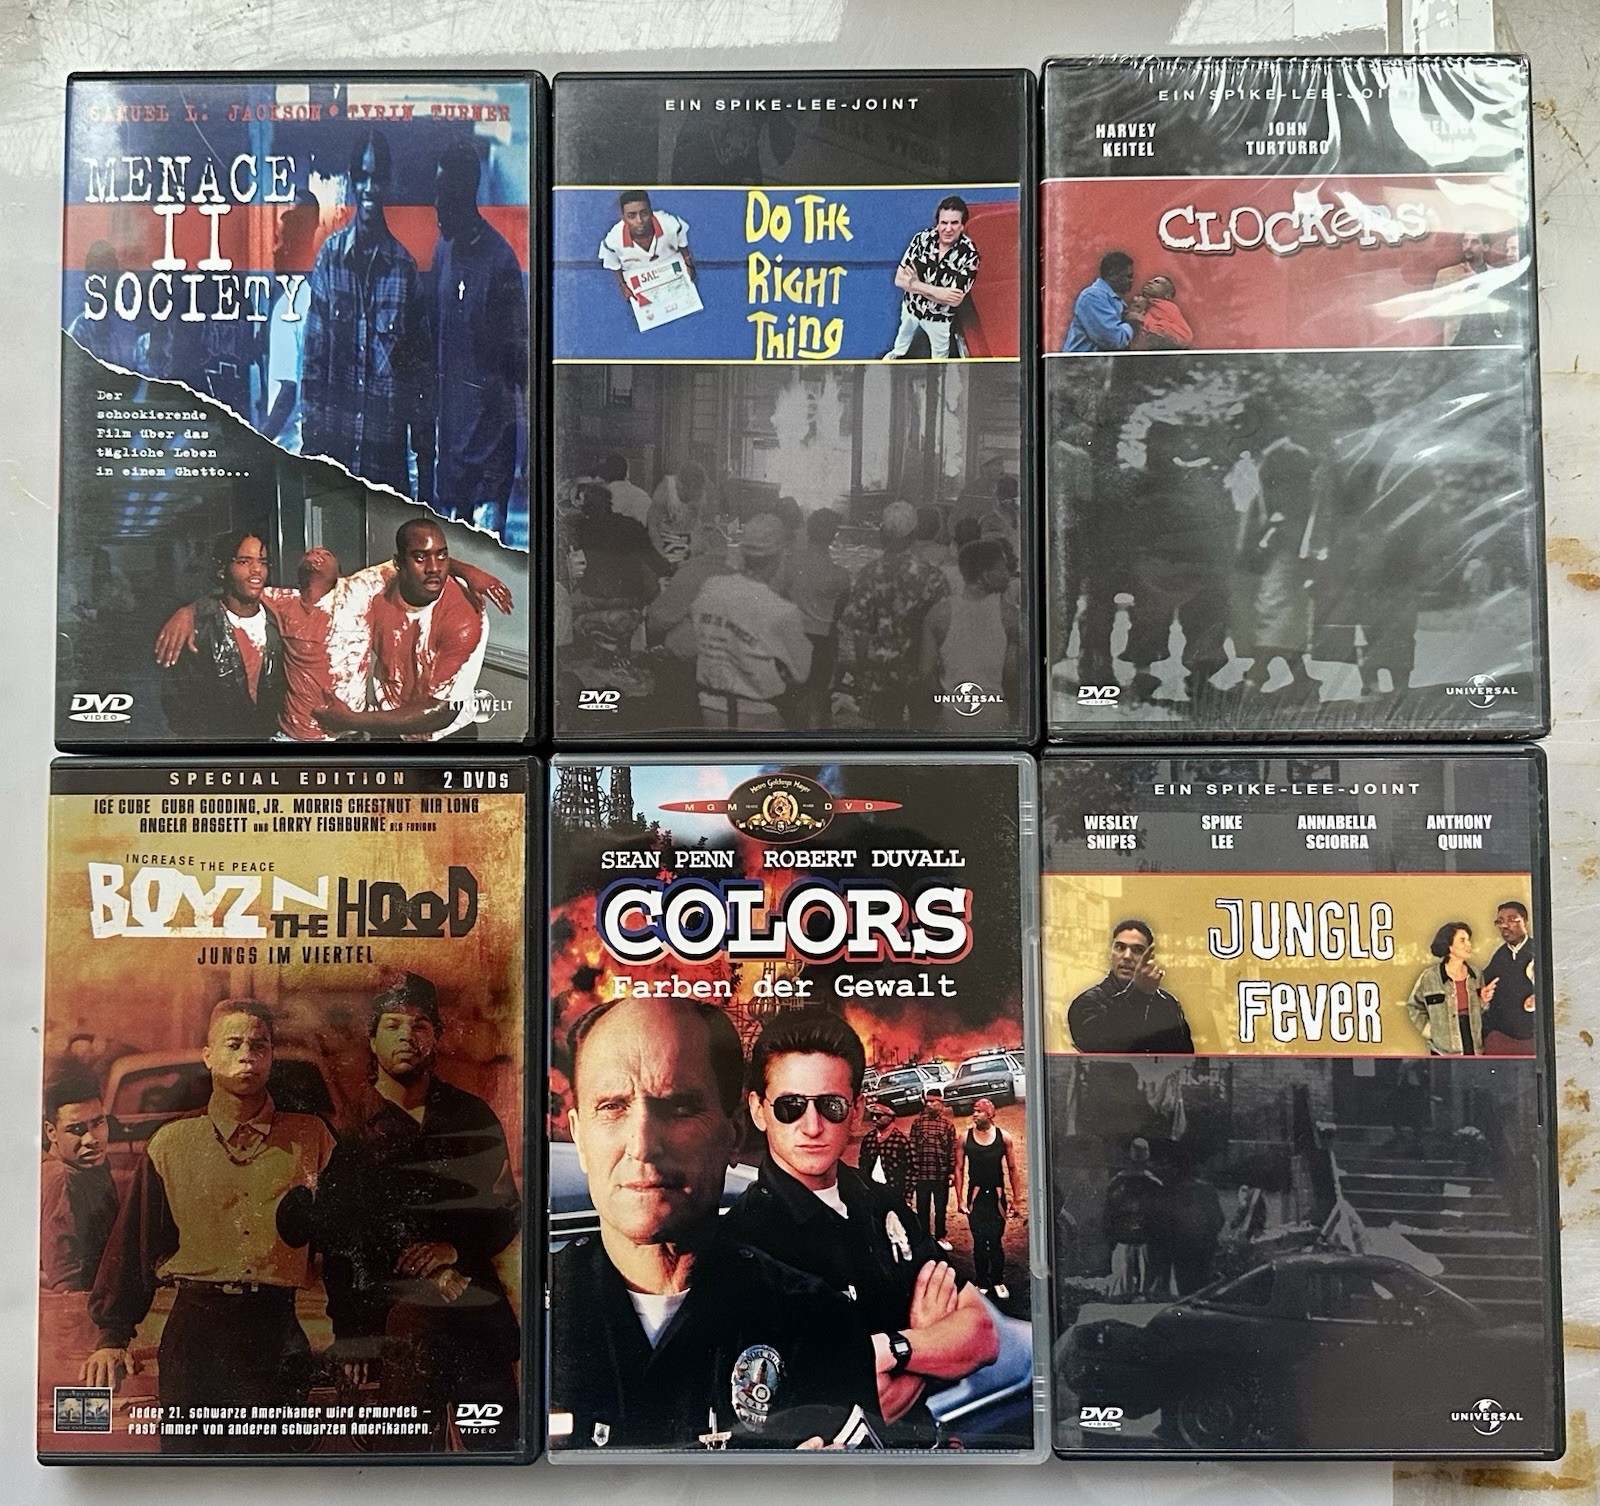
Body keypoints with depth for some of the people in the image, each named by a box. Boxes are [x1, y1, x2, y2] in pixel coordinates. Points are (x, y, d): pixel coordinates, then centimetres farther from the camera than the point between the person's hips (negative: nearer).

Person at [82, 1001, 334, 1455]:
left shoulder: (310, 1137, 5)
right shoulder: (172, 1142, 8)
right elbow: (134, 1242, 10)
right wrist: (113, 1335, 4)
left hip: (278, 1335, -1)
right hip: (193, 1331, 1)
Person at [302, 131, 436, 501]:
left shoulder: (405, 267, 4)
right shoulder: (330, 256, 5)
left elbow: (423, 370, 5)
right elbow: (313, 356, 7)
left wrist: (426, 470, 1)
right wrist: (309, 441, 2)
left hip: (388, 450, 0)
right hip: (334, 444, 0)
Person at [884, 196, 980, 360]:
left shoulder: (969, 255, -30)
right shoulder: (921, 239, -23)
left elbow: (955, 300, -31)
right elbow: (899, 279, -24)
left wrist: (916, 285, -30)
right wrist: (936, 291, -35)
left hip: (939, 315, -2)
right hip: (911, 305, 2)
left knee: (940, 350, 26)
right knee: (905, 330, 34)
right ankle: (897, 353, 66)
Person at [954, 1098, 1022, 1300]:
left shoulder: (1004, 1137, -2)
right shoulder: (965, 1139, -2)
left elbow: (1012, 1169, 4)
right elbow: (959, 1169, 4)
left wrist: (1016, 1200, 3)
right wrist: (960, 1199, 0)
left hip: (997, 1196, 0)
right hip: (975, 1196, 0)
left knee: (996, 1241, 0)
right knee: (979, 1241, 5)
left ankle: (998, 1281, 18)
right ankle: (982, 1283, 19)